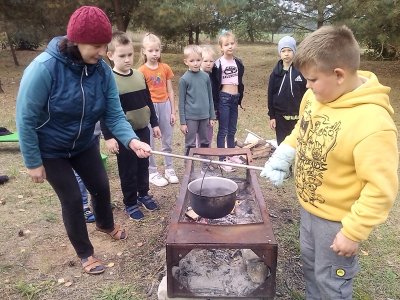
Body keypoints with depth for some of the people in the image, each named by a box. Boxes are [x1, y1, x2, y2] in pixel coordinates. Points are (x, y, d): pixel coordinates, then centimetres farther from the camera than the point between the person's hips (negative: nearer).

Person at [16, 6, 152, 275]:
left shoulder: (103, 70, -16)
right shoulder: (44, 68, -30)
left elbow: (114, 115, -17)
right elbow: (26, 119, -22)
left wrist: (132, 141, -35)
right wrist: (33, 162, -16)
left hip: (84, 145, 5)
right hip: (50, 150, -4)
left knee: (101, 186, 16)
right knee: (72, 199, 3)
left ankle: (106, 225, 50)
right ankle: (85, 253, 28)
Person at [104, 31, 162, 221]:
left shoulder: (139, 76, 4)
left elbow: (148, 102, 12)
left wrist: (154, 123, 13)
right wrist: (108, 136, -16)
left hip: (143, 130, 5)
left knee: (143, 165, 18)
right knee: (128, 171, 8)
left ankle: (143, 194, 38)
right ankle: (130, 203, 24)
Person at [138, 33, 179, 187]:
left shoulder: (165, 68, 4)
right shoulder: (142, 71, -6)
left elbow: (170, 91, 7)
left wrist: (173, 111, 5)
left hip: (165, 105, 4)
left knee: (167, 140, 11)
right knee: (149, 142, 5)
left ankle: (169, 169, 26)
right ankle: (152, 172, 18)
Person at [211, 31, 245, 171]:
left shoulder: (238, 63, 8)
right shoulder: (218, 64, -10)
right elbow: (214, 85, -10)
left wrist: (240, 98, 14)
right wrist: (215, 104, -11)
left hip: (235, 98, 5)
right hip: (224, 98, -5)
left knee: (232, 130, 15)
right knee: (223, 130, 1)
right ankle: (222, 160, 9)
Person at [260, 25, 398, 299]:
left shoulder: (372, 124, -33)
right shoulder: (316, 96, -9)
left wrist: (352, 233, -21)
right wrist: (283, 155, -2)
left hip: (336, 219, -7)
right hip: (309, 207, 8)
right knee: (310, 262, 29)